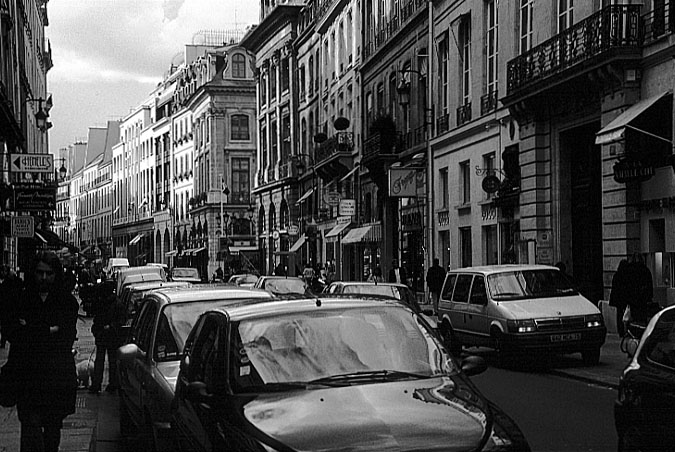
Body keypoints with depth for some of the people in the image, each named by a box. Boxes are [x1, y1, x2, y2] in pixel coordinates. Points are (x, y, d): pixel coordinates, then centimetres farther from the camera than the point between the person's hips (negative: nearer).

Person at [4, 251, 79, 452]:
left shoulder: (67, 301, 4)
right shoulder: (23, 299, 7)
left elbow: (67, 338, -6)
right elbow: (14, 335, 0)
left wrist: (31, 332, -10)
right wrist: (48, 332, -11)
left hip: (58, 374, 1)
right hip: (28, 373, -1)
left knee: (53, 425, 10)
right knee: (31, 422, -13)